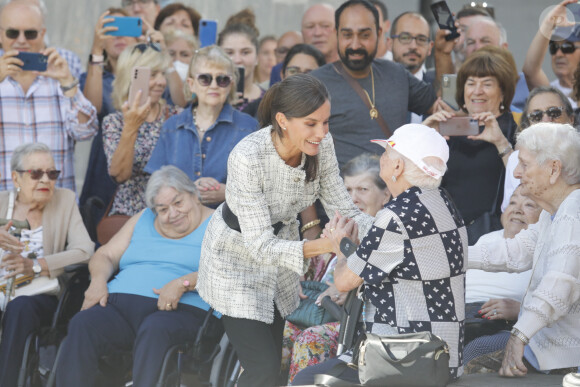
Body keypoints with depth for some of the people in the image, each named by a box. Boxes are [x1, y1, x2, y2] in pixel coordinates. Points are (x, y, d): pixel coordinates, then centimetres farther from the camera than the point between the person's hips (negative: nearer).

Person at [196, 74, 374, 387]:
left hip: (281, 243, 6)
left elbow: (343, 209, -10)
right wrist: (323, 245, -48)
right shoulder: (248, 158, -36)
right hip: (237, 255, -6)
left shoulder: (321, 144, -19)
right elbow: (262, 247, -35)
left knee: (270, 361, 14)